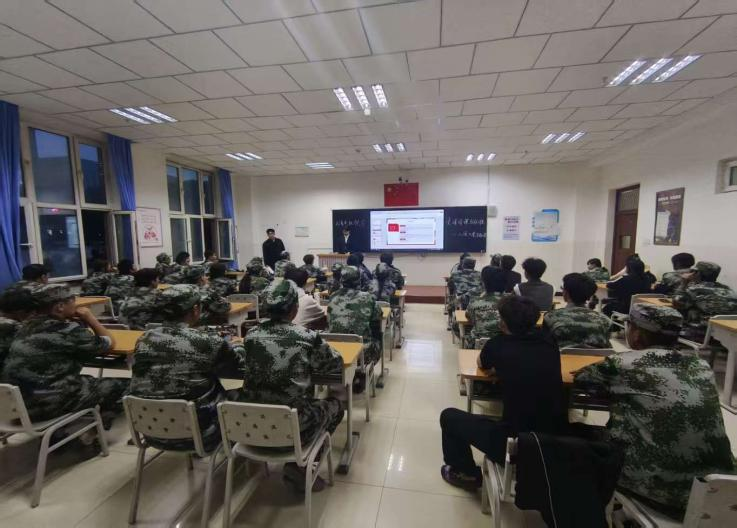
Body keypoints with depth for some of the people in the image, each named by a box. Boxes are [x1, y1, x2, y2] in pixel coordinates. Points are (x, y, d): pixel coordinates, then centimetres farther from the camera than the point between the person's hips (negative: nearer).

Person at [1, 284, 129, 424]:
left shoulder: (29, 325, 5)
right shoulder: (67, 330, -19)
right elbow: (108, 343, -5)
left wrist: (81, 321, 6)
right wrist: (90, 318, 3)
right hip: (45, 404, -9)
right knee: (124, 385, -2)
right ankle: (103, 415, 21)